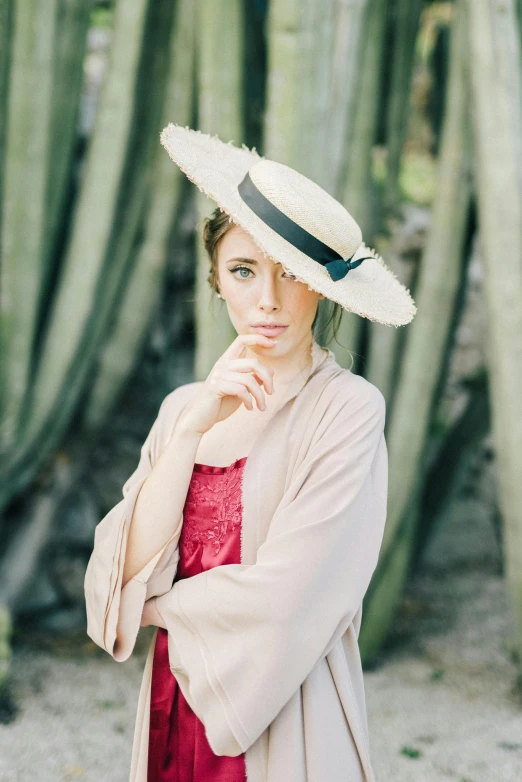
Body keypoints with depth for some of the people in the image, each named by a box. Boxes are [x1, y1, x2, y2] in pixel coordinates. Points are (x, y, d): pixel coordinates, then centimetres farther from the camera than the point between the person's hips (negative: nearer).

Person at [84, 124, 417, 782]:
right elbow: (127, 572, -7)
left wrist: (158, 604, -3)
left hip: (280, 727, -5)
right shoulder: (186, 407, 2)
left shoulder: (348, 408, -15)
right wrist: (194, 427, -15)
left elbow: (279, 603, -19)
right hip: (175, 712, 5)